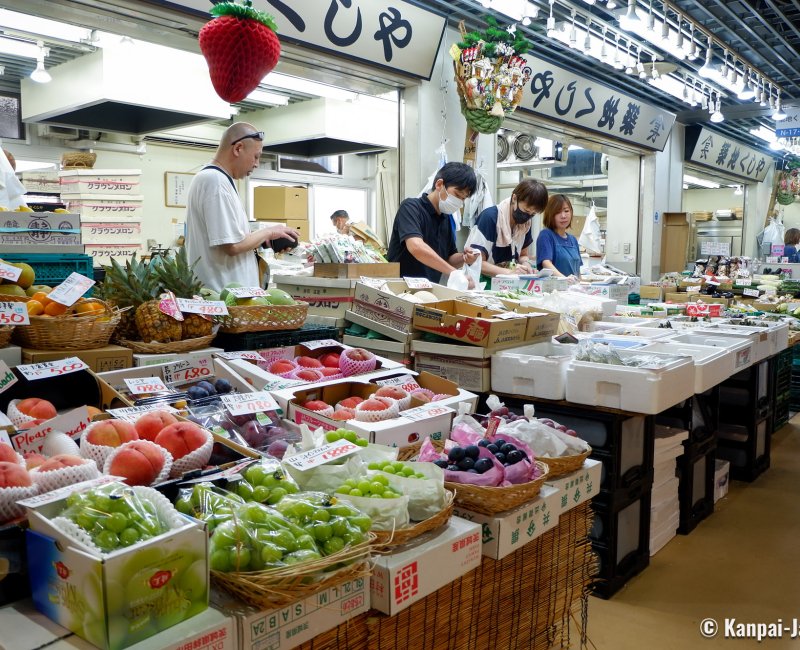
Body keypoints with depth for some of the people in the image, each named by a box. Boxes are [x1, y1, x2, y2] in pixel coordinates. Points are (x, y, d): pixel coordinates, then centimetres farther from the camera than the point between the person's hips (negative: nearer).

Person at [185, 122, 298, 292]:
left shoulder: (210, 177, 16)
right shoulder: (216, 181, -16)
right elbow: (232, 245, -21)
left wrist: (267, 240, 9)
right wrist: (269, 232, -6)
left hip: (217, 291, 10)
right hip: (223, 295, -10)